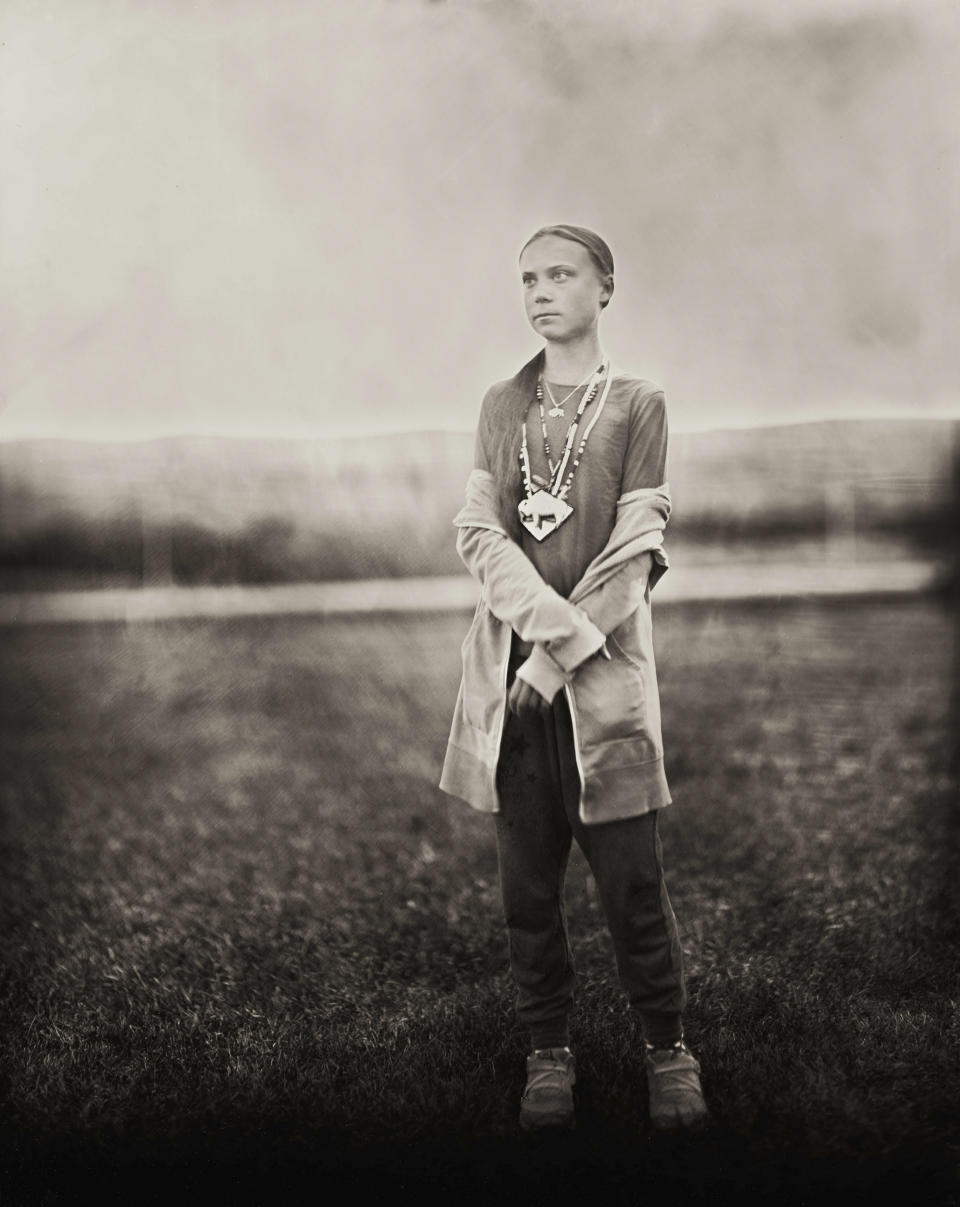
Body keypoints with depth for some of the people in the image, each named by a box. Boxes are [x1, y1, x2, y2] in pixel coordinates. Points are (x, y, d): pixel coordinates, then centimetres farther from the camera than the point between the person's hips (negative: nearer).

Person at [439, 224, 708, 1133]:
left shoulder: (638, 406, 3)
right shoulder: (500, 406, 13)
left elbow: (634, 555, -4)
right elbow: (477, 531, 1)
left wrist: (559, 659, -11)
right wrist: (553, 624, -14)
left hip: (603, 676, -3)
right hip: (508, 673, 3)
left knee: (630, 877, -1)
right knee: (527, 881, 6)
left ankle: (665, 1042, 17)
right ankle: (548, 1049, 20)